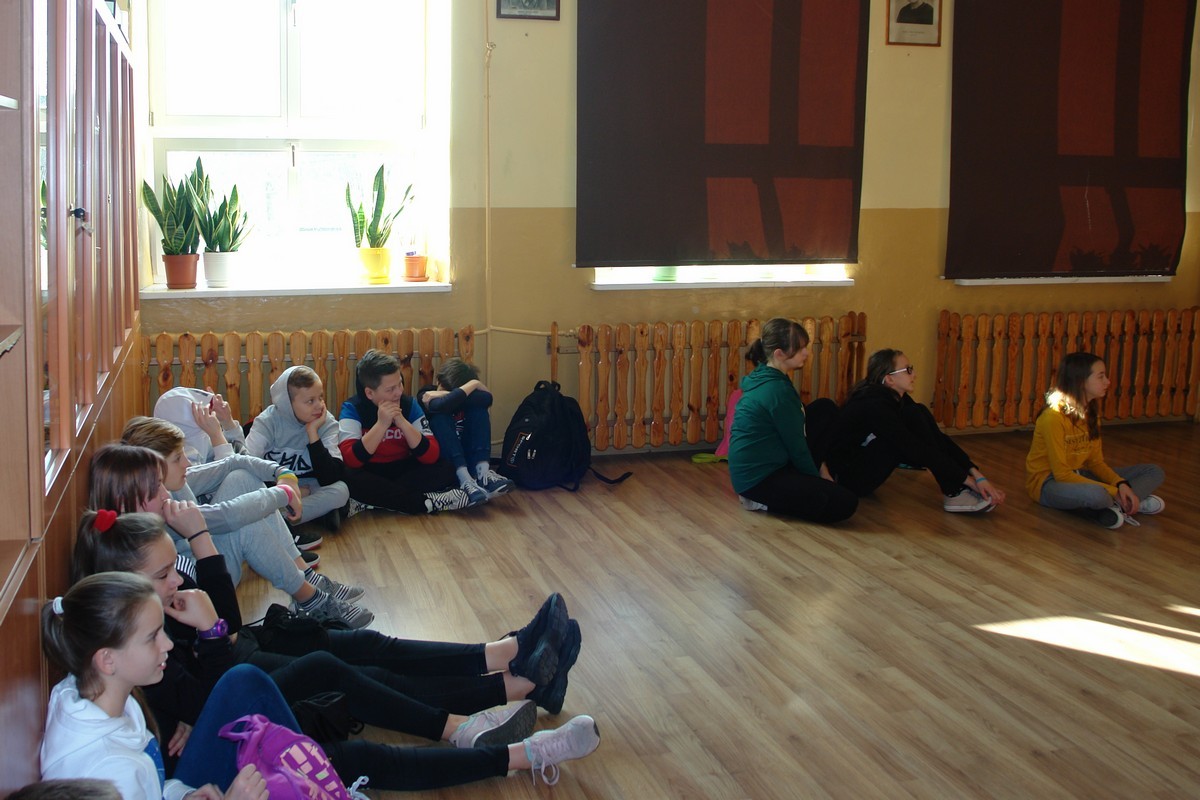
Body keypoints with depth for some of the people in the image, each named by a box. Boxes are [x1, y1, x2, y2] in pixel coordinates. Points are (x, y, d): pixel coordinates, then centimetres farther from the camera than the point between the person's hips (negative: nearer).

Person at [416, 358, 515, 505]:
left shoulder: (466, 399, 2)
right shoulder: (425, 396, -9)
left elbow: (487, 398, -22)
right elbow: (441, 405, -34)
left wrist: (451, 396, -23)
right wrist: (473, 384, -26)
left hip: (467, 458, 3)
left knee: (478, 408, -14)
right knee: (441, 417, -28)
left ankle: (482, 471, -31)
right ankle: (464, 479, -44)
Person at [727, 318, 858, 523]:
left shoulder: (761, 379, 10)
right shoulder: (778, 390, -19)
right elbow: (796, 445, -12)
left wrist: (816, 472, 15)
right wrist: (817, 476, 3)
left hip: (749, 471, 10)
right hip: (760, 477, -10)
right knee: (845, 503, -13)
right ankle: (765, 501, -5)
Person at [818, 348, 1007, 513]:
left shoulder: (897, 399, 1)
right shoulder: (874, 405, -25)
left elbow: (938, 438, -2)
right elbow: (918, 450, -27)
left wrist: (976, 474, -12)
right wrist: (969, 480, -22)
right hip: (843, 476, -9)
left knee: (918, 413, -4)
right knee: (913, 418, -21)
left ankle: (956, 491, -7)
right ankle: (955, 493, -17)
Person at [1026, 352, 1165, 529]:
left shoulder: (1091, 412, 5)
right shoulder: (1054, 417, -21)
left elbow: (1095, 461, 7)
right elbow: (1061, 473, -23)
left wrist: (1121, 484, -12)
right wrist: (1113, 491, -23)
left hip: (1079, 475, 9)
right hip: (1048, 482, -9)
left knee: (1154, 472, 0)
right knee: (1095, 494, -42)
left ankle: (1113, 505, -21)